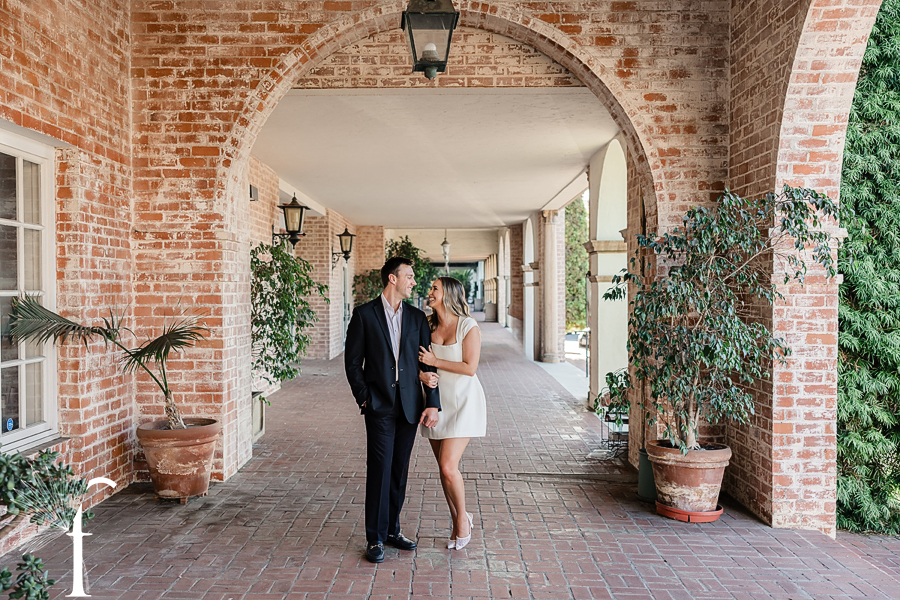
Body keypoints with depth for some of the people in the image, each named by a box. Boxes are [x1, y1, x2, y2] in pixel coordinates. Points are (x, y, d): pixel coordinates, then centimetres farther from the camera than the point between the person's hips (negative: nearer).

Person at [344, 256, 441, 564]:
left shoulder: (417, 317, 9)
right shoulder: (364, 314, -1)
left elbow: (428, 363, 7)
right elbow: (352, 362, 1)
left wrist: (432, 403, -1)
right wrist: (364, 398, -7)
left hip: (409, 406, 4)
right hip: (380, 406, -4)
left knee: (399, 472, 11)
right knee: (380, 470, -4)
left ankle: (392, 530, 25)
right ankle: (375, 539, 7)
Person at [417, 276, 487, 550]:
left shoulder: (468, 326, -11)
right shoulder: (427, 325, 3)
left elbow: (470, 367, -15)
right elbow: (418, 360, 7)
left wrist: (435, 361, -13)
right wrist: (422, 374, -15)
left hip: (463, 402, -5)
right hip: (436, 402, 5)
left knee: (448, 466, -13)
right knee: (444, 468, 9)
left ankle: (463, 517, 13)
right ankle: (457, 523, 28)